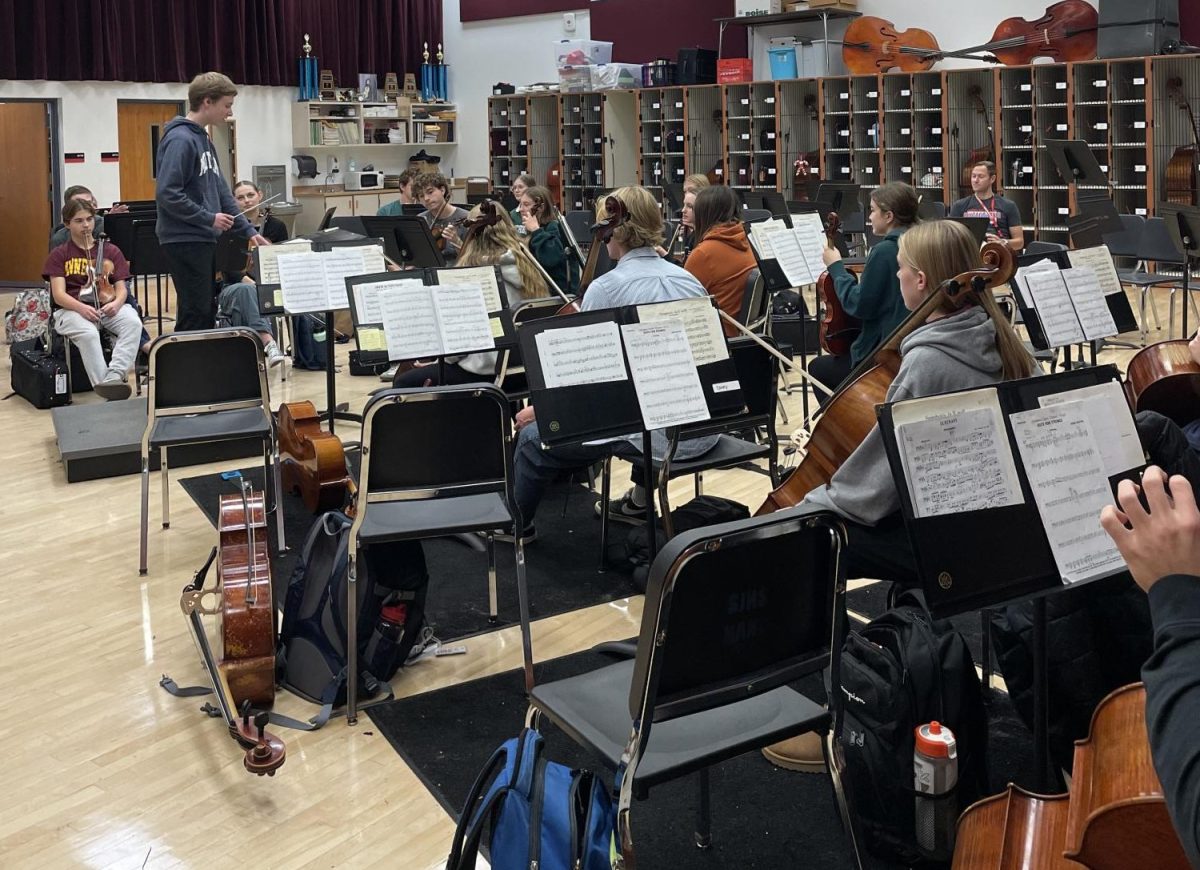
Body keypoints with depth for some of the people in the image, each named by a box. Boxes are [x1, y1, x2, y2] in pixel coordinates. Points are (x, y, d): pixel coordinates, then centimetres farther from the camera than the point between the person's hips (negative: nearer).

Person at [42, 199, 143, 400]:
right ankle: (103, 385, -42)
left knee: (133, 323, -33)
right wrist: (82, 308, -24)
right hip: (71, 309, -2)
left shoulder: (111, 251, 15)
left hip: (107, 307, 2)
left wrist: (116, 303, -17)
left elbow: (121, 288, 9)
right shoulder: (58, 255, 8)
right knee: (88, 333, -38)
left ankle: (115, 375, -48)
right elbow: (58, 294, -3)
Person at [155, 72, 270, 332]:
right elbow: (167, 194, -22)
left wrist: (248, 230, 11)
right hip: (184, 241, -9)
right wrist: (208, 218, -16)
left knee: (207, 313, 13)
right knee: (195, 314, -6)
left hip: (204, 240, 9)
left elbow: (220, 190, 17)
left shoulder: (204, 139, 14)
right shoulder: (180, 139, -15)